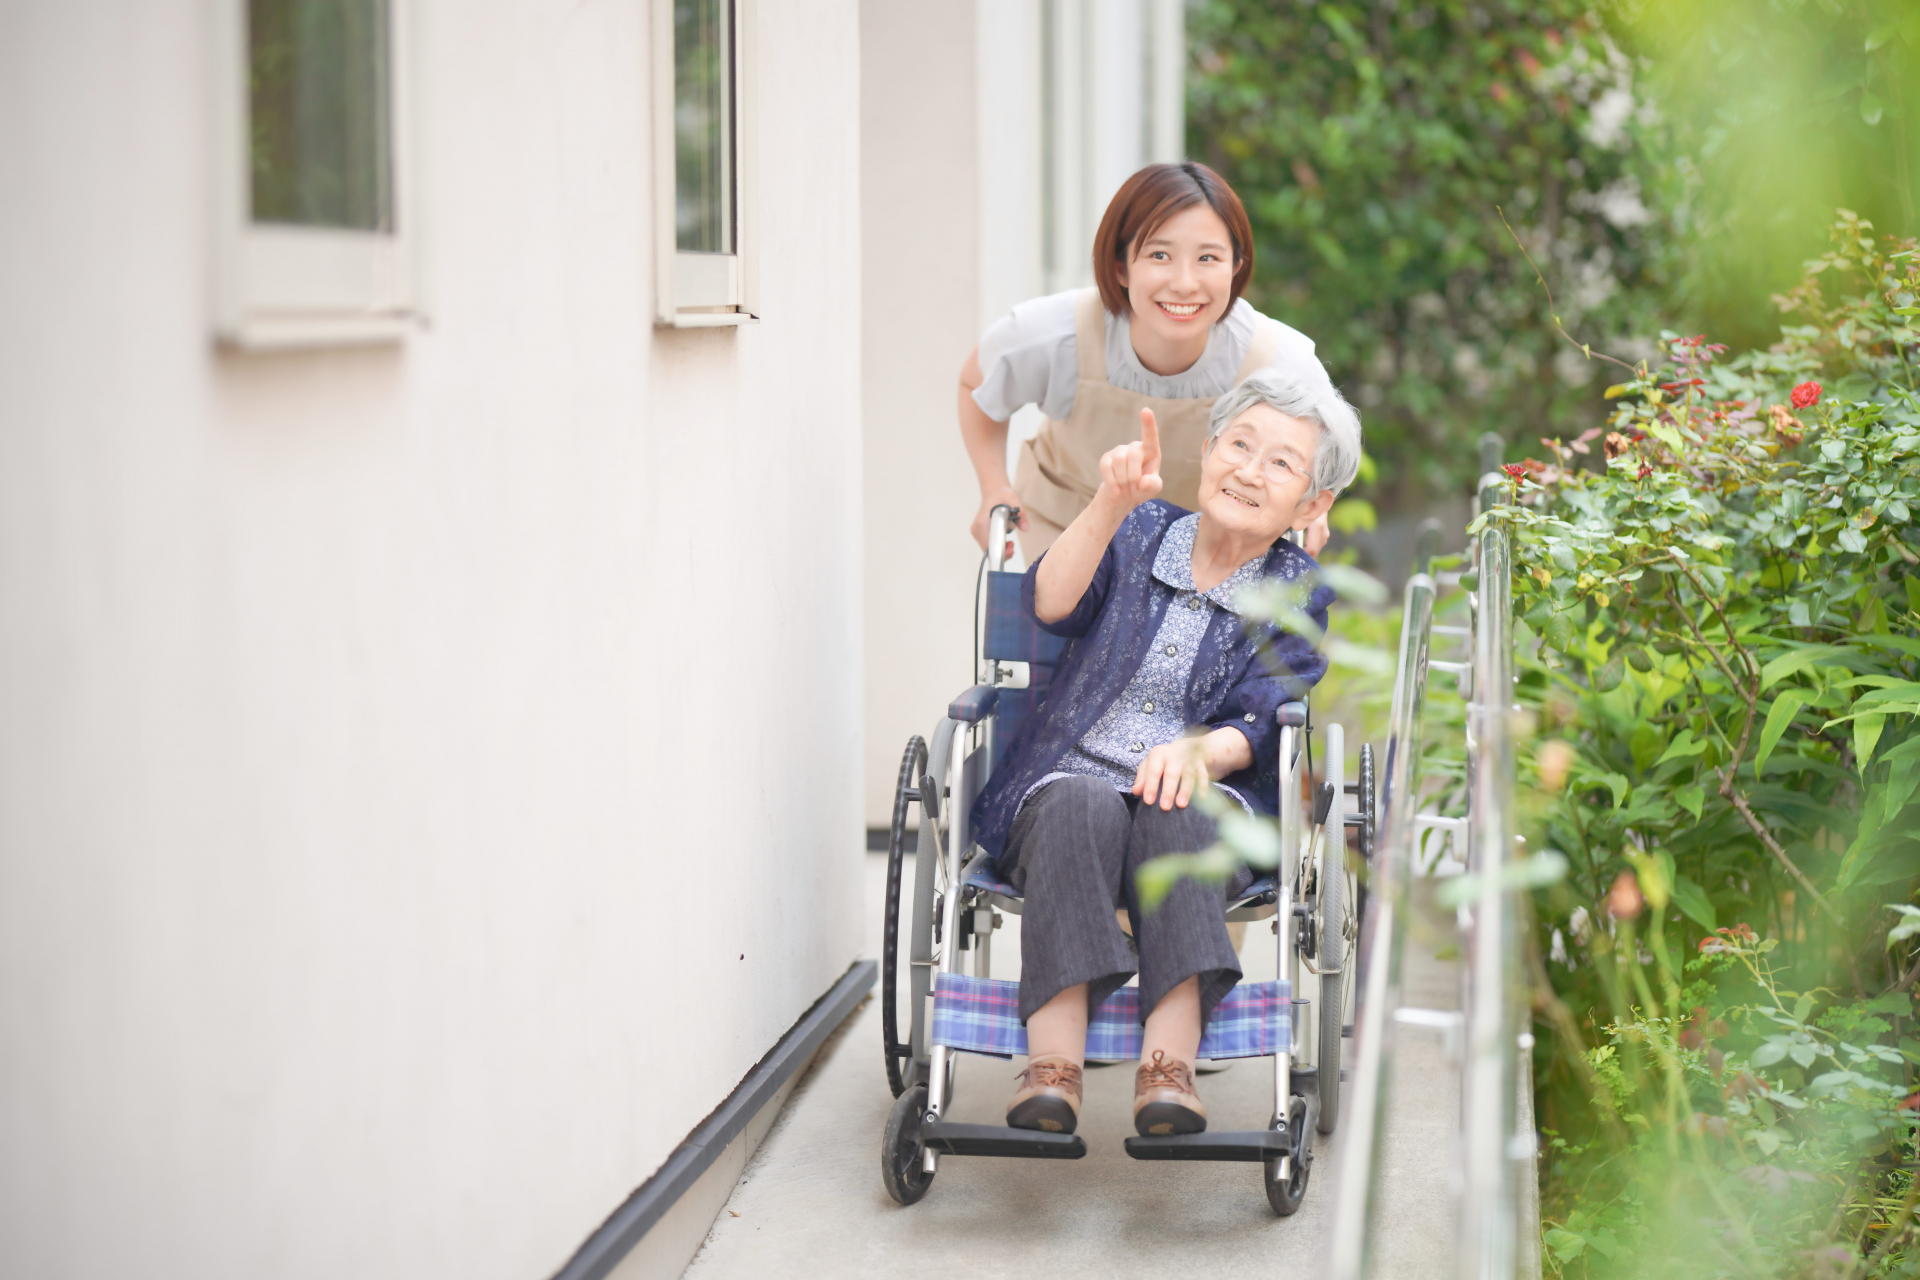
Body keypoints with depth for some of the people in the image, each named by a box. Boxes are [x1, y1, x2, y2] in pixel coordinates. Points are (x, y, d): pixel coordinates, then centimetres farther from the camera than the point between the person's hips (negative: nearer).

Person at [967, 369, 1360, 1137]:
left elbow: (1259, 723, -5)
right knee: (1083, 804, -34)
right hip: (1066, 782, 1)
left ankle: (1169, 1067, -44)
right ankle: (1052, 1064, -43)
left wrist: (1199, 751, -29)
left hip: (1210, 797, 0)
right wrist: (1110, 505, -27)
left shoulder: (1298, 596, 8)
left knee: (1176, 810, -35)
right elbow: (1051, 606, -10)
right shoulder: (1140, 535, 10)